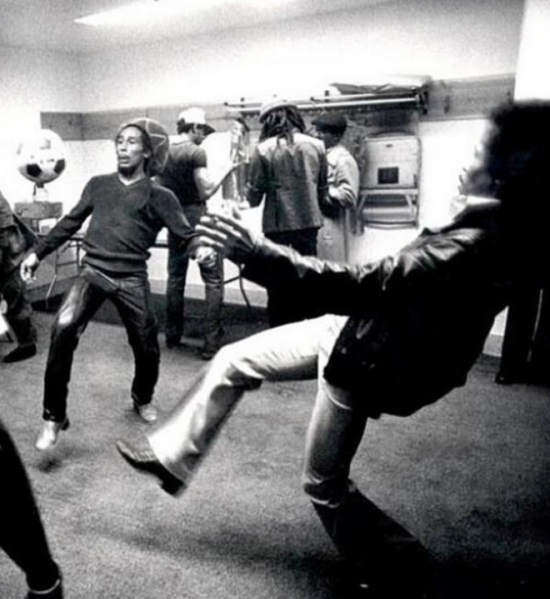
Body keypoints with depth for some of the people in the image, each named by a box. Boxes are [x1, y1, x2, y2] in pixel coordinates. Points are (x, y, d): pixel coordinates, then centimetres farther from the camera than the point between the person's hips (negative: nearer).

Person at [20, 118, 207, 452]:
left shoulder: (159, 196, 3)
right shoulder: (98, 185, 13)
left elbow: (185, 233, -6)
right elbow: (71, 223, 20)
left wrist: (200, 248, -29)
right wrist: (39, 252, 18)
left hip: (131, 279, -1)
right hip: (93, 272, 1)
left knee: (146, 347, 5)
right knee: (63, 330, -23)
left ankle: (143, 399, 40)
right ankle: (54, 417, -8)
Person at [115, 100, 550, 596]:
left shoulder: (478, 245, -33)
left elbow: (360, 285, -35)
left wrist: (259, 254, -34)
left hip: (366, 364, -9)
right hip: (362, 328, 9)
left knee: (324, 486, 13)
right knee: (232, 362, 10)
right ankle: (171, 456, 29)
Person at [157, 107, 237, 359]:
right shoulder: (196, 152, -11)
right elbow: (206, 192, -14)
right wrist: (227, 170, -6)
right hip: (197, 218, -7)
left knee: (175, 277, 16)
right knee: (213, 279, -3)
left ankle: (172, 335, 24)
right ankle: (212, 342, -6)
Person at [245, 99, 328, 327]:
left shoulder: (263, 149, -8)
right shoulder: (316, 145, 2)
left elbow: (253, 198, -5)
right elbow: (323, 190, 11)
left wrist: (249, 197, 17)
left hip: (278, 225, -3)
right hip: (309, 222, 3)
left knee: (278, 287, 10)